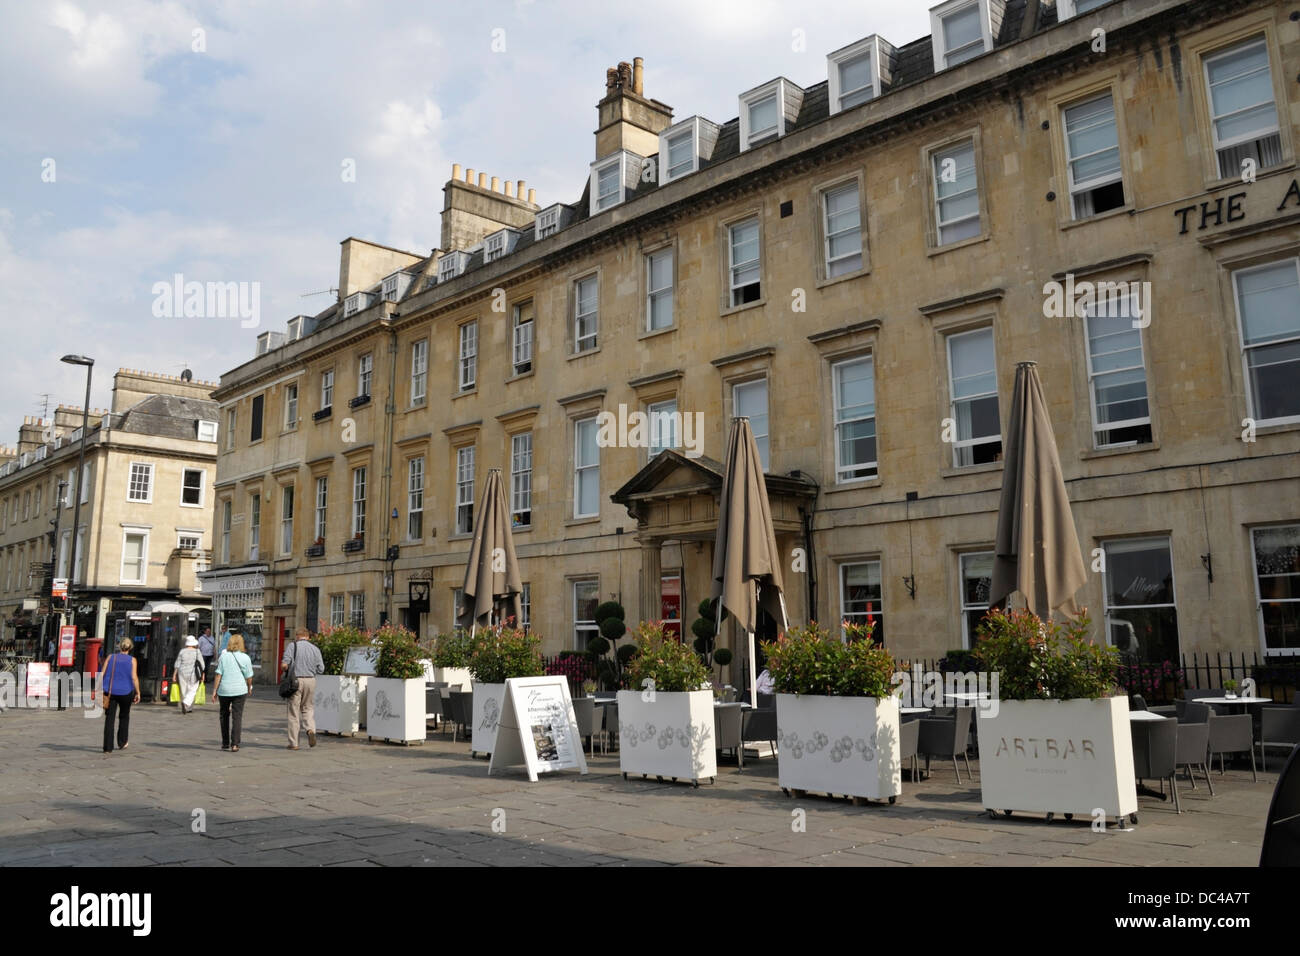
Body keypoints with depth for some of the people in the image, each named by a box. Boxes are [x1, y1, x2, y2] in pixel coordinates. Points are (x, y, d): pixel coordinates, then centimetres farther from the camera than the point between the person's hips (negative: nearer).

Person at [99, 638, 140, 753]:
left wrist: (100, 690, 3)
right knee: (124, 717, 20)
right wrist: (138, 693, -2)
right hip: (126, 692, -1)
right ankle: (122, 742, 27)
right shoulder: (132, 660, -1)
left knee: (109, 719, 2)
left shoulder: (110, 657, 6)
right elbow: (134, 677, -8)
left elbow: (102, 674, 1)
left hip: (110, 692, 1)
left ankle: (108, 747, -4)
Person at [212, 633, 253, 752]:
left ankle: (225, 743, 21)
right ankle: (234, 744, -6)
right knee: (237, 717, 2)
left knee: (224, 716, 16)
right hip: (240, 690, -1)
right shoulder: (245, 658, -3)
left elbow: (218, 674, -5)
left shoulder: (223, 656, -2)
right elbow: (249, 676, 0)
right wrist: (249, 688, 17)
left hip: (224, 690, 1)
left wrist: (215, 690, 0)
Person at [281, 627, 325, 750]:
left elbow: (284, 664, -13)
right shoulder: (315, 649, 5)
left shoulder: (293, 646, -3)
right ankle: (311, 729, -9)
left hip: (296, 680, -2)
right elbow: (321, 669, 3)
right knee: (308, 707, 17)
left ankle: (293, 743, 8)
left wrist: (284, 672, 8)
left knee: (294, 711, 5)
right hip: (310, 680, 2)